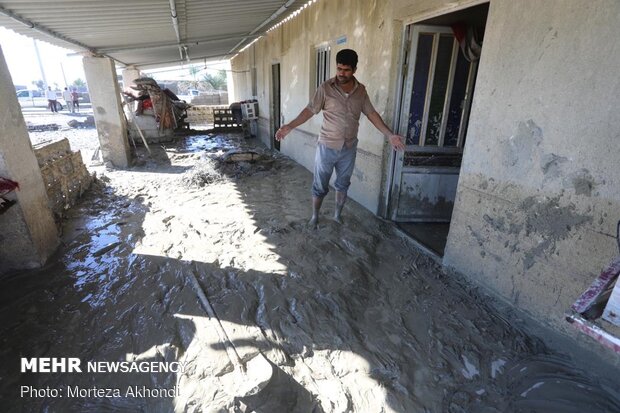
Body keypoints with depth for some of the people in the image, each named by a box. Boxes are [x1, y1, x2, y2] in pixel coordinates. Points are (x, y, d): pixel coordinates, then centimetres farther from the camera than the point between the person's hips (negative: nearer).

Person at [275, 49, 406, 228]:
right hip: (327, 147, -3)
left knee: (343, 184, 17)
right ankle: (314, 216, 27)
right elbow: (309, 110, -9)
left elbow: (372, 114, 4)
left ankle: (338, 214, 36)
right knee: (320, 186, 7)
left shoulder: (361, 90, 0)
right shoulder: (325, 88, -10)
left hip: (349, 148, 3)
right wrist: (289, 127, -20)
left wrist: (390, 135, -2)